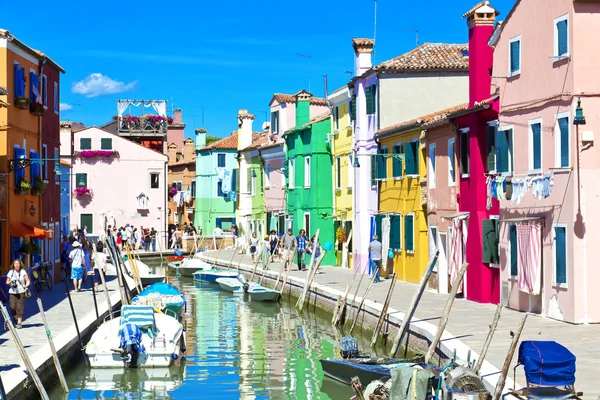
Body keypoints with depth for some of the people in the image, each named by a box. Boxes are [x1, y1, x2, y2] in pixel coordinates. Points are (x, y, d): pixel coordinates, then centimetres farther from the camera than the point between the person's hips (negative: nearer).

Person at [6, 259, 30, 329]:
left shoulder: (23, 272, 1)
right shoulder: (10, 272, 9)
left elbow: (28, 281, -1)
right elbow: (7, 282, 16)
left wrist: (26, 285, -21)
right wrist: (9, 282, -7)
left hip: (21, 292, -2)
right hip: (12, 292, 2)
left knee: (20, 307, -8)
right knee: (12, 307, -2)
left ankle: (19, 322, -4)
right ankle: (16, 319, 22)